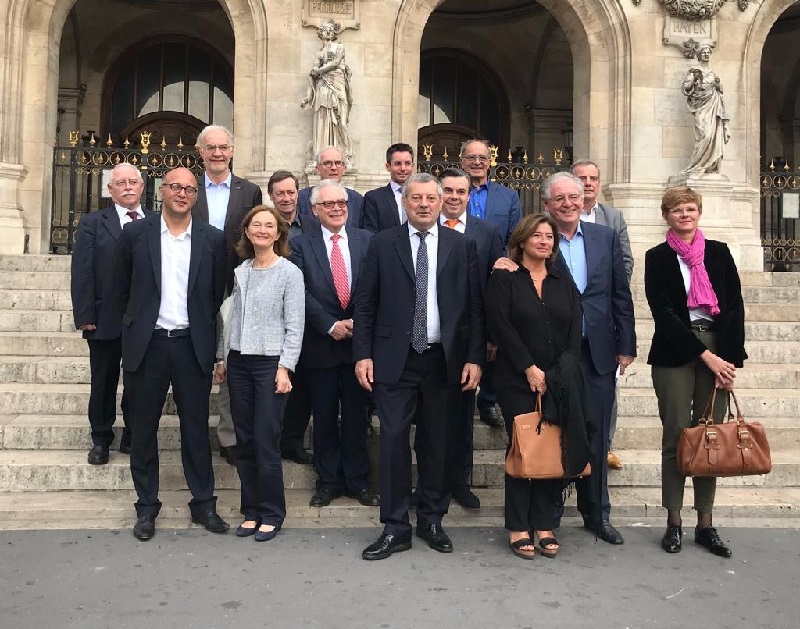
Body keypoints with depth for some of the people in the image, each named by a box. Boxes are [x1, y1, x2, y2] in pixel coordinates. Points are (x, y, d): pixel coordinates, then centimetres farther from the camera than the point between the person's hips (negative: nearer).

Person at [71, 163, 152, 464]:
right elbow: (82, 272, -4)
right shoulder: (92, 223, 1)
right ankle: (101, 440, 27)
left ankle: (133, 437, 28)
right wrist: (84, 316, -10)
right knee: (104, 383, 12)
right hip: (106, 320, -1)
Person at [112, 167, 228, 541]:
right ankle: (147, 506, 22)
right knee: (143, 429, 8)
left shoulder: (213, 239, 2)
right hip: (146, 344, 0)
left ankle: (203, 503, 20)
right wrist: (135, 326, 9)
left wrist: (202, 329, 8)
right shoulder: (135, 234, 0)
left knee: (196, 427, 8)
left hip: (193, 345, 0)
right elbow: (120, 290, 8)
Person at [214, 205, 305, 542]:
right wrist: (222, 357, 13)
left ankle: (271, 514, 12)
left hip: (270, 363, -5)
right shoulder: (240, 271, 10)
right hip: (239, 363, 5)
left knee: (266, 442, -4)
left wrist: (284, 368, -14)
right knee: (244, 442, 9)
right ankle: (251, 511, 21)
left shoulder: (290, 272, -5)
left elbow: (295, 326, -8)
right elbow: (233, 318, 14)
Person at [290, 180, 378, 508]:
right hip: (320, 343, -1)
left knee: (356, 414, 10)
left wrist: (357, 321, -13)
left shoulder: (366, 240, 4)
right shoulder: (302, 245, 1)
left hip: (358, 340, 1)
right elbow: (302, 293, -6)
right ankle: (328, 481, 22)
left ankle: (357, 480, 23)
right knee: (324, 416, 9)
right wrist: (330, 325, -14)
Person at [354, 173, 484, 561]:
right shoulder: (383, 244, 3)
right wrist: (363, 354, -4)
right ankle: (395, 528, 11)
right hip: (395, 360, -1)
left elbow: (475, 307, 3)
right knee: (393, 440, -1)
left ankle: (432, 521, 26)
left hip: (445, 360, 1)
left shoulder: (462, 246, 5)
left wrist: (474, 358, -3)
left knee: (439, 443, 10)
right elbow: (365, 303, 3)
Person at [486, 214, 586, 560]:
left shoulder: (564, 281, 14)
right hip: (518, 381, -3)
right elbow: (501, 326, -8)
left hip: (559, 381, 4)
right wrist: (529, 369, -12)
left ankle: (544, 524, 13)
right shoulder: (503, 279, 2)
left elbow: (575, 330, 7)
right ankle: (518, 528, 8)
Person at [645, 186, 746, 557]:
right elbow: (663, 312, -6)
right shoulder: (657, 258, 3)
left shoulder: (719, 253, 10)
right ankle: (674, 522, 11)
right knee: (676, 436, 0)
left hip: (719, 351, 2)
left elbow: (735, 307, 5)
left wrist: (728, 359, -6)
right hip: (675, 354, -2)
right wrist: (706, 356, -11)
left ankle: (705, 523, 14)